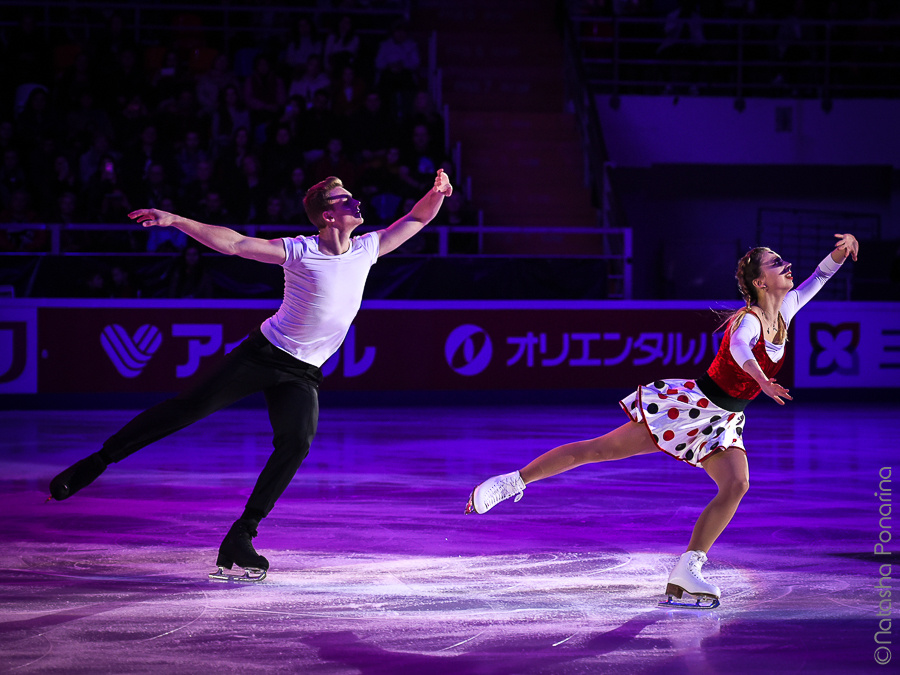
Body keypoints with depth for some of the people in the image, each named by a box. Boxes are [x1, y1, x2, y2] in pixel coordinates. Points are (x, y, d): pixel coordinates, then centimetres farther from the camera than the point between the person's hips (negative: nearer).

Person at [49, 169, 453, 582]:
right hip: (264, 353, -4)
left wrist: (436, 193, -11)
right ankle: (96, 462, -4)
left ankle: (240, 540, -15)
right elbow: (233, 243, -16)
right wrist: (175, 221, -25)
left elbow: (417, 219, 10)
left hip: (303, 375, 4)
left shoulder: (367, 249, 4)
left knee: (297, 443, -19)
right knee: (191, 407, -11)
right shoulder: (300, 252, -11)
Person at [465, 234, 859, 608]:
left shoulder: (784, 311, 1)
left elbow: (816, 280, 13)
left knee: (736, 486, -17)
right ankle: (512, 482, 7)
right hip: (689, 404, -7)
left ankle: (685, 574, -15)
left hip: (720, 423, 7)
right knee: (598, 449, -5)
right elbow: (739, 348, -48)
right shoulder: (749, 320, -24)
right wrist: (762, 380, -68)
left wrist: (838, 254, -9)